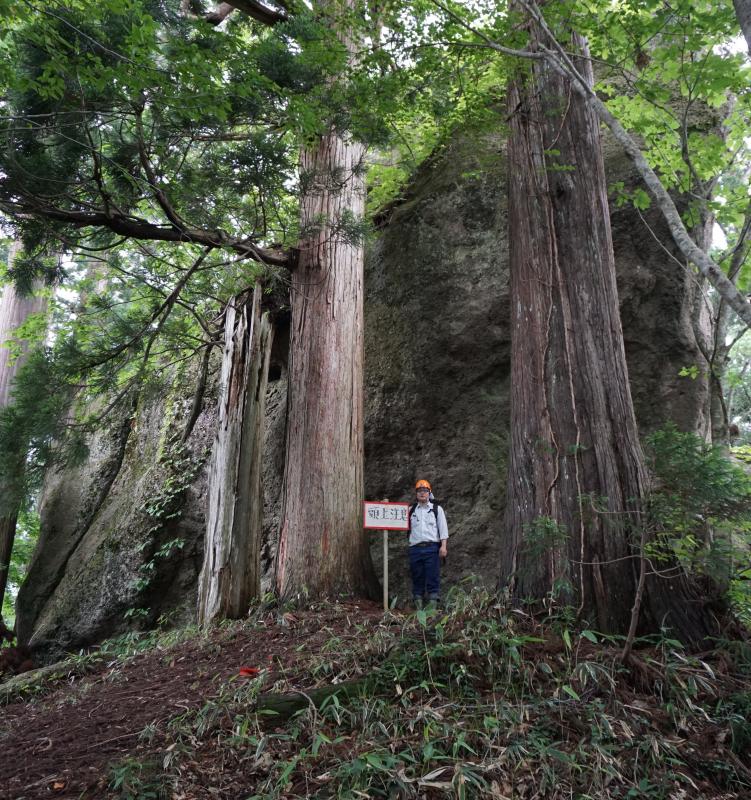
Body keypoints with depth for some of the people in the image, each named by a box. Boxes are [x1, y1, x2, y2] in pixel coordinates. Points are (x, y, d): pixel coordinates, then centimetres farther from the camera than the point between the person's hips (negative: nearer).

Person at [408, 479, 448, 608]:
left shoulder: (437, 509, 11)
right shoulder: (410, 510, 16)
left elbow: (443, 528, 6)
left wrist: (444, 546, -5)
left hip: (432, 548, -2)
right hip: (415, 548, 2)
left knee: (433, 577, -4)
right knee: (417, 578, 5)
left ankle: (433, 606, -1)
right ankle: (418, 606, 11)